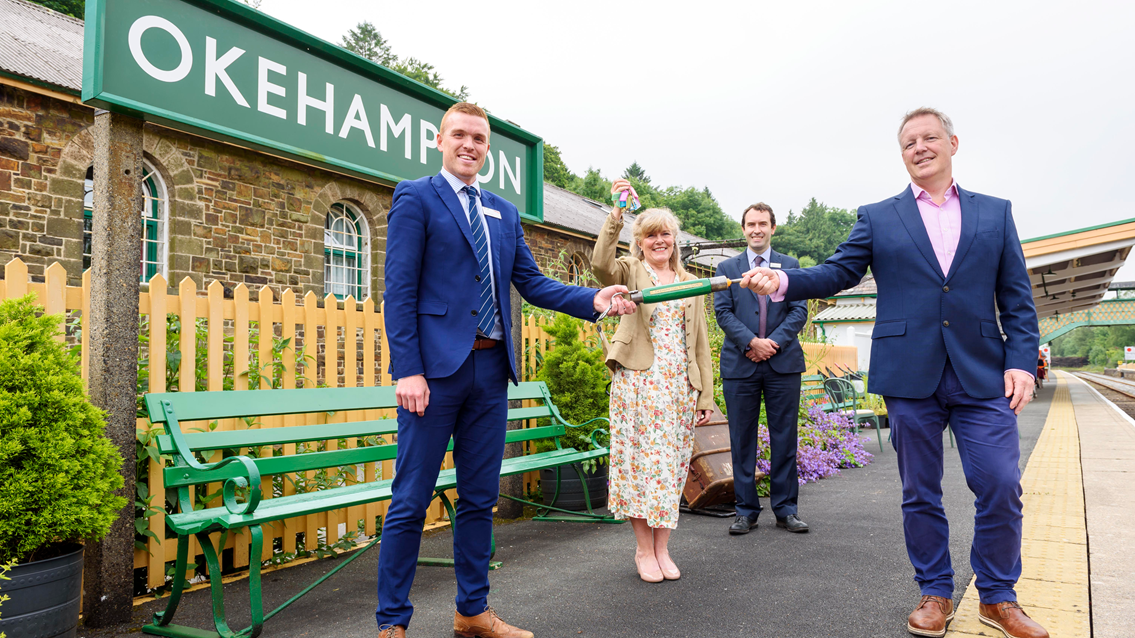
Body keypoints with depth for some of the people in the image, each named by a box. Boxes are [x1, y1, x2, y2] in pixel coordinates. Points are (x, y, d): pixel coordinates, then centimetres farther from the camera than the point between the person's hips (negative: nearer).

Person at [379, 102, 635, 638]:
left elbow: (531, 282, 15)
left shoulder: (504, 213, 18)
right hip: (435, 365, -6)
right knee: (411, 501, 0)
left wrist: (593, 299, 0)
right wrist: (408, 370, -16)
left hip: (490, 370, 6)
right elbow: (399, 289, -7)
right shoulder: (415, 197, 0)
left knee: (480, 498, 13)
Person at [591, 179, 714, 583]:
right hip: (638, 383, -4)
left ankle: (662, 549, 16)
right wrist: (616, 215, -27)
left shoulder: (690, 283, 17)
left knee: (672, 465, 6)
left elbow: (700, 342, 14)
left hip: (680, 387, 4)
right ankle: (643, 550, 10)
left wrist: (705, 396, 9)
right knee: (642, 461, -2)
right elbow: (600, 264, -20)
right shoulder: (630, 273, 6)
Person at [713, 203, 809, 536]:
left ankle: (785, 508, 14)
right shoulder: (727, 267, 10)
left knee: (784, 437, 4)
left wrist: (774, 341, -11)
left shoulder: (790, 265, 12)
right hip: (740, 364, 0)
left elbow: (799, 310, 3)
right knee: (742, 440, 3)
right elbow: (723, 312, 1)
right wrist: (751, 342, -12)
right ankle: (746, 510, 12)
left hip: (783, 362, 0)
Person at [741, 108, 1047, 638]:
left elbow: (1017, 298, 9)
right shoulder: (877, 218, 9)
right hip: (910, 376, 0)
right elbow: (838, 272, 0)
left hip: (982, 376, 1)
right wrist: (782, 282, -17)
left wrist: (1021, 360, -3)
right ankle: (935, 593, 25)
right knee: (920, 494, 8)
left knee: (1001, 488, -1)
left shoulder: (995, 214, 11)